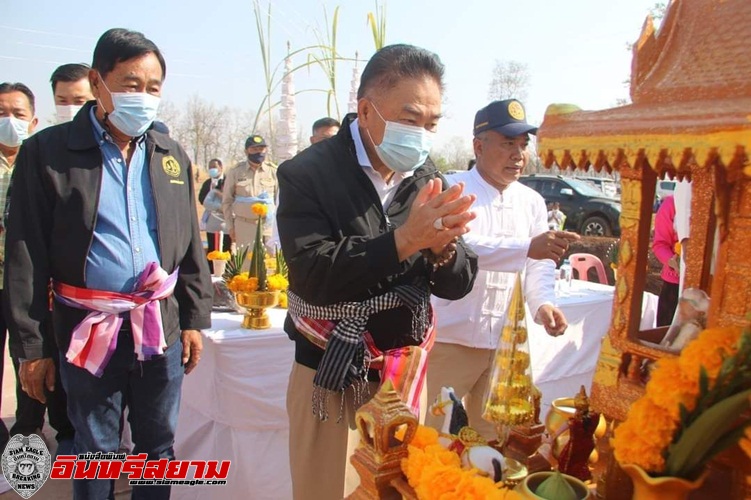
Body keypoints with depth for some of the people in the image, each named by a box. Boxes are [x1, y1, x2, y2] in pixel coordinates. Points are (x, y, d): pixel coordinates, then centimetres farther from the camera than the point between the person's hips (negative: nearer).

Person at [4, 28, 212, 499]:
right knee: (96, 452, 14)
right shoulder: (47, 151, -6)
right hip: (88, 331, -3)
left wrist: (195, 319, 6)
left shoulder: (173, 156, 5)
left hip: (162, 327, 3)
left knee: (158, 445, 17)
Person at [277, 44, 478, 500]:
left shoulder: (427, 179, 2)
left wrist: (443, 246, -20)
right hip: (334, 379, -4)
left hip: (406, 375, 5)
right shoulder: (308, 175, -12)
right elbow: (313, 277, -24)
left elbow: (458, 285, 1)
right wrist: (403, 239, -29)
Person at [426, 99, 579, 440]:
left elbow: (539, 265, 10)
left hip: (503, 344, 5)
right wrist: (528, 248, -37)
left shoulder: (532, 202, 8)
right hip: (450, 339, -5)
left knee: (490, 436, 17)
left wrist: (542, 303, -11)